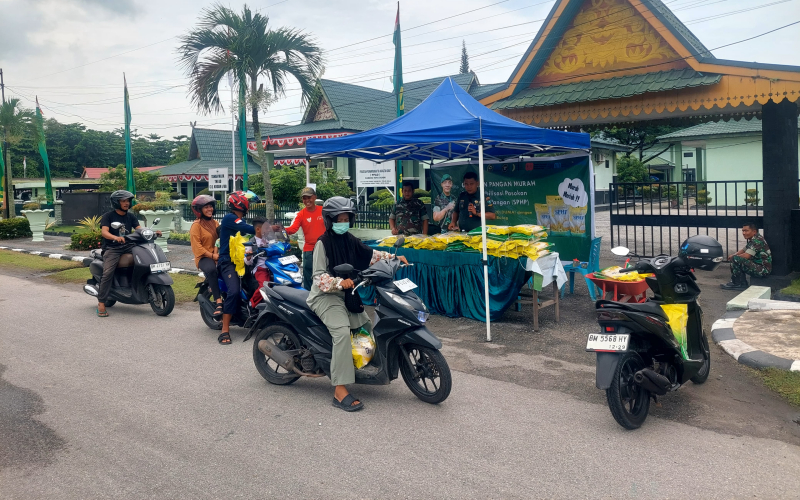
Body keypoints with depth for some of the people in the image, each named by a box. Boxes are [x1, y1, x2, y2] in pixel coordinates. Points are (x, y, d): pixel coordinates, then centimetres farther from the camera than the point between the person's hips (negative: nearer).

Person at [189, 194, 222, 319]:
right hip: (203, 257, -6)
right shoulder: (196, 225, 0)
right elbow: (197, 245, -8)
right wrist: (211, 256, -15)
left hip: (217, 256, 6)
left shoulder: (215, 223, 20)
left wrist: (217, 252, -7)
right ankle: (219, 302, -40)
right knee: (211, 269, -39)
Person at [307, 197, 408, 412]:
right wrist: (340, 282, -34)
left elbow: (371, 255, 13)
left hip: (346, 295, 8)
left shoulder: (350, 240, 9)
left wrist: (394, 258, 0)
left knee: (369, 326, 2)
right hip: (325, 296, -8)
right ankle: (340, 391, -33)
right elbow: (319, 277, -18)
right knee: (342, 331, -29)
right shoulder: (323, 243, -10)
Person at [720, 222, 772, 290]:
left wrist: (733, 257, -7)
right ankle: (743, 284, 10)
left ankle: (736, 283, -6)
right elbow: (743, 250, 22)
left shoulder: (757, 240, -19)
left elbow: (746, 256, -25)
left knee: (735, 259, -20)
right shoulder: (752, 240, 14)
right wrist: (733, 255, 2)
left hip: (762, 270, -11)